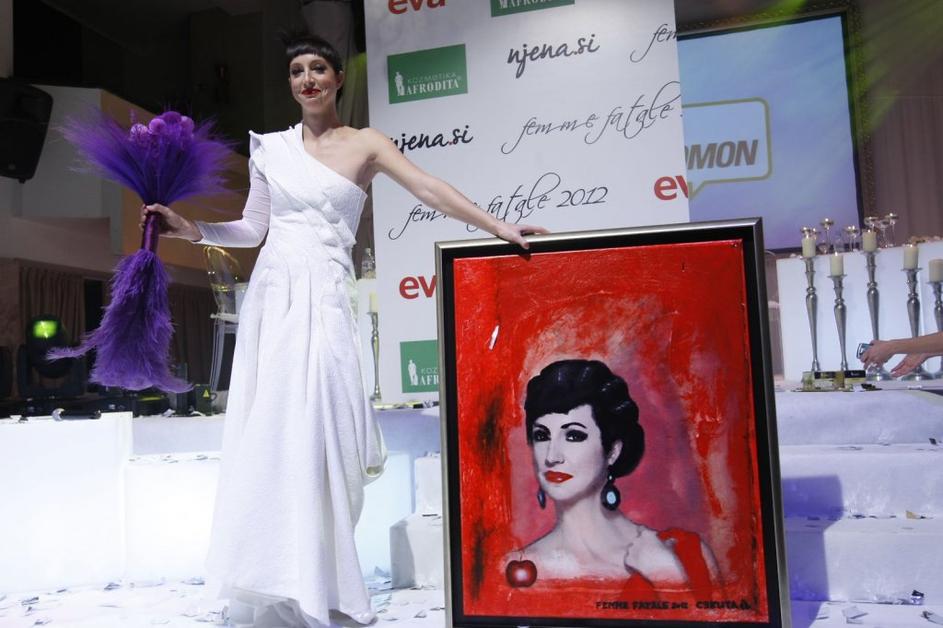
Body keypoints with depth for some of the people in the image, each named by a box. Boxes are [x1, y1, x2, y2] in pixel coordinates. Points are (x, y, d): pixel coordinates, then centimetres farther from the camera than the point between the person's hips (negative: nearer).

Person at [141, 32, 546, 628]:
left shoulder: (364, 143, 6)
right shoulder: (271, 148, 15)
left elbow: (431, 190, -3)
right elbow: (253, 228, 16)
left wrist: (499, 227, -11)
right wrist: (190, 228, 5)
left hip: (323, 296, -3)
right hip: (272, 291, 4)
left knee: (314, 428, -8)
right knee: (267, 431, 2)